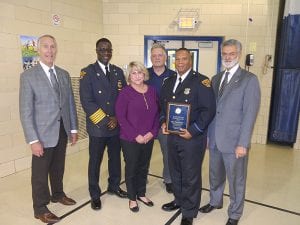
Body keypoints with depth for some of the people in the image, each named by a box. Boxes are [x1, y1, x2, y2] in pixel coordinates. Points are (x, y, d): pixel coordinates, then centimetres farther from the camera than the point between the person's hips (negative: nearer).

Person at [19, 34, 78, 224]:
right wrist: (33, 140, -16)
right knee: (40, 171, 10)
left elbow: (71, 103, 9)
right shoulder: (28, 76, -10)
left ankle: (58, 194, 42)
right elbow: (26, 111, -13)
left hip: (63, 130, 5)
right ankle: (40, 208, 28)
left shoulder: (64, 74, 6)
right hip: (43, 133, -4)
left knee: (58, 167, 20)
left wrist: (73, 128, 8)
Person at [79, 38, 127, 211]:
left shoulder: (118, 71, 8)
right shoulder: (88, 72, -6)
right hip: (98, 127, -4)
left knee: (116, 158, 17)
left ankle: (114, 186, 40)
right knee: (95, 162, 9)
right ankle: (95, 195, 29)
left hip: (117, 125, 4)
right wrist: (104, 121, -15)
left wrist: (117, 118, -7)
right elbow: (87, 102, -13)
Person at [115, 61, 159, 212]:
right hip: (130, 139, -4)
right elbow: (121, 117, -13)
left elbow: (156, 113, 6)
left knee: (144, 167, 18)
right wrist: (136, 135, -16)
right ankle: (132, 198, 32)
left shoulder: (152, 91, 2)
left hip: (148, 139, 4)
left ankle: (141, 194, 39)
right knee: (131, 168, 12)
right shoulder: (125, 93, -11)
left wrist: (153, 132, -7)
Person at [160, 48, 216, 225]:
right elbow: (163, 105, 18)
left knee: (191, 176, 8)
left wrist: (193, 131, -19)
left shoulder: (201, 81, -10)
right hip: (172, 136, 6)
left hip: (193, 137, -6)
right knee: (175, 172, 20)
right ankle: (179, 200, 43)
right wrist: (163, 122, 1)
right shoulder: (169, 82, 11)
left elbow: (209, 109, -15)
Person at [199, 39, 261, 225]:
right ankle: (215, 201, 46)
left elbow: (250, 114, -13)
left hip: (234, 141, -5)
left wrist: (242, 143, -17)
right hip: (215, 139, 5)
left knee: (236, 180, 12)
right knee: (215, 175, 22)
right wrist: (208, 134, 6)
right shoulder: (216, 78, 10)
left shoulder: (249, 79, -8)